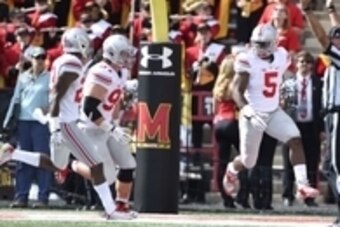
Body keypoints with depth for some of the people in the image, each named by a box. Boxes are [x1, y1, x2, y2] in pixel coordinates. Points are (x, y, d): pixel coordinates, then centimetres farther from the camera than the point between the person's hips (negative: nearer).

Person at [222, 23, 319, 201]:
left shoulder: (282, 57, -2)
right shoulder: (247, 60, -18)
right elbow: (237, 90, -21)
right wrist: (246, 109, -37)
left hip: (274, 113, 4)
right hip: (253, 115, -4)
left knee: (296, 141, -19)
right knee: (248, 162, 6)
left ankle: (302, 185, -21)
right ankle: (231, 171, 43)